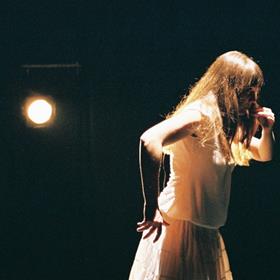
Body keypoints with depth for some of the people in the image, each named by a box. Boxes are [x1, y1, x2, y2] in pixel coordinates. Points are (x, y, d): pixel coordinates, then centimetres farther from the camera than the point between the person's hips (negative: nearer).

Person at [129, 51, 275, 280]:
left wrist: (267, 130, 1)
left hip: (207, 234, 9)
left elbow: (264, 155, 24)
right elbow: (150, 140, -35)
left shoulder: (228, 124, 9)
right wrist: (152, 206, -32)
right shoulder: (201, 114, -19)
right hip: (180, 227, -9)